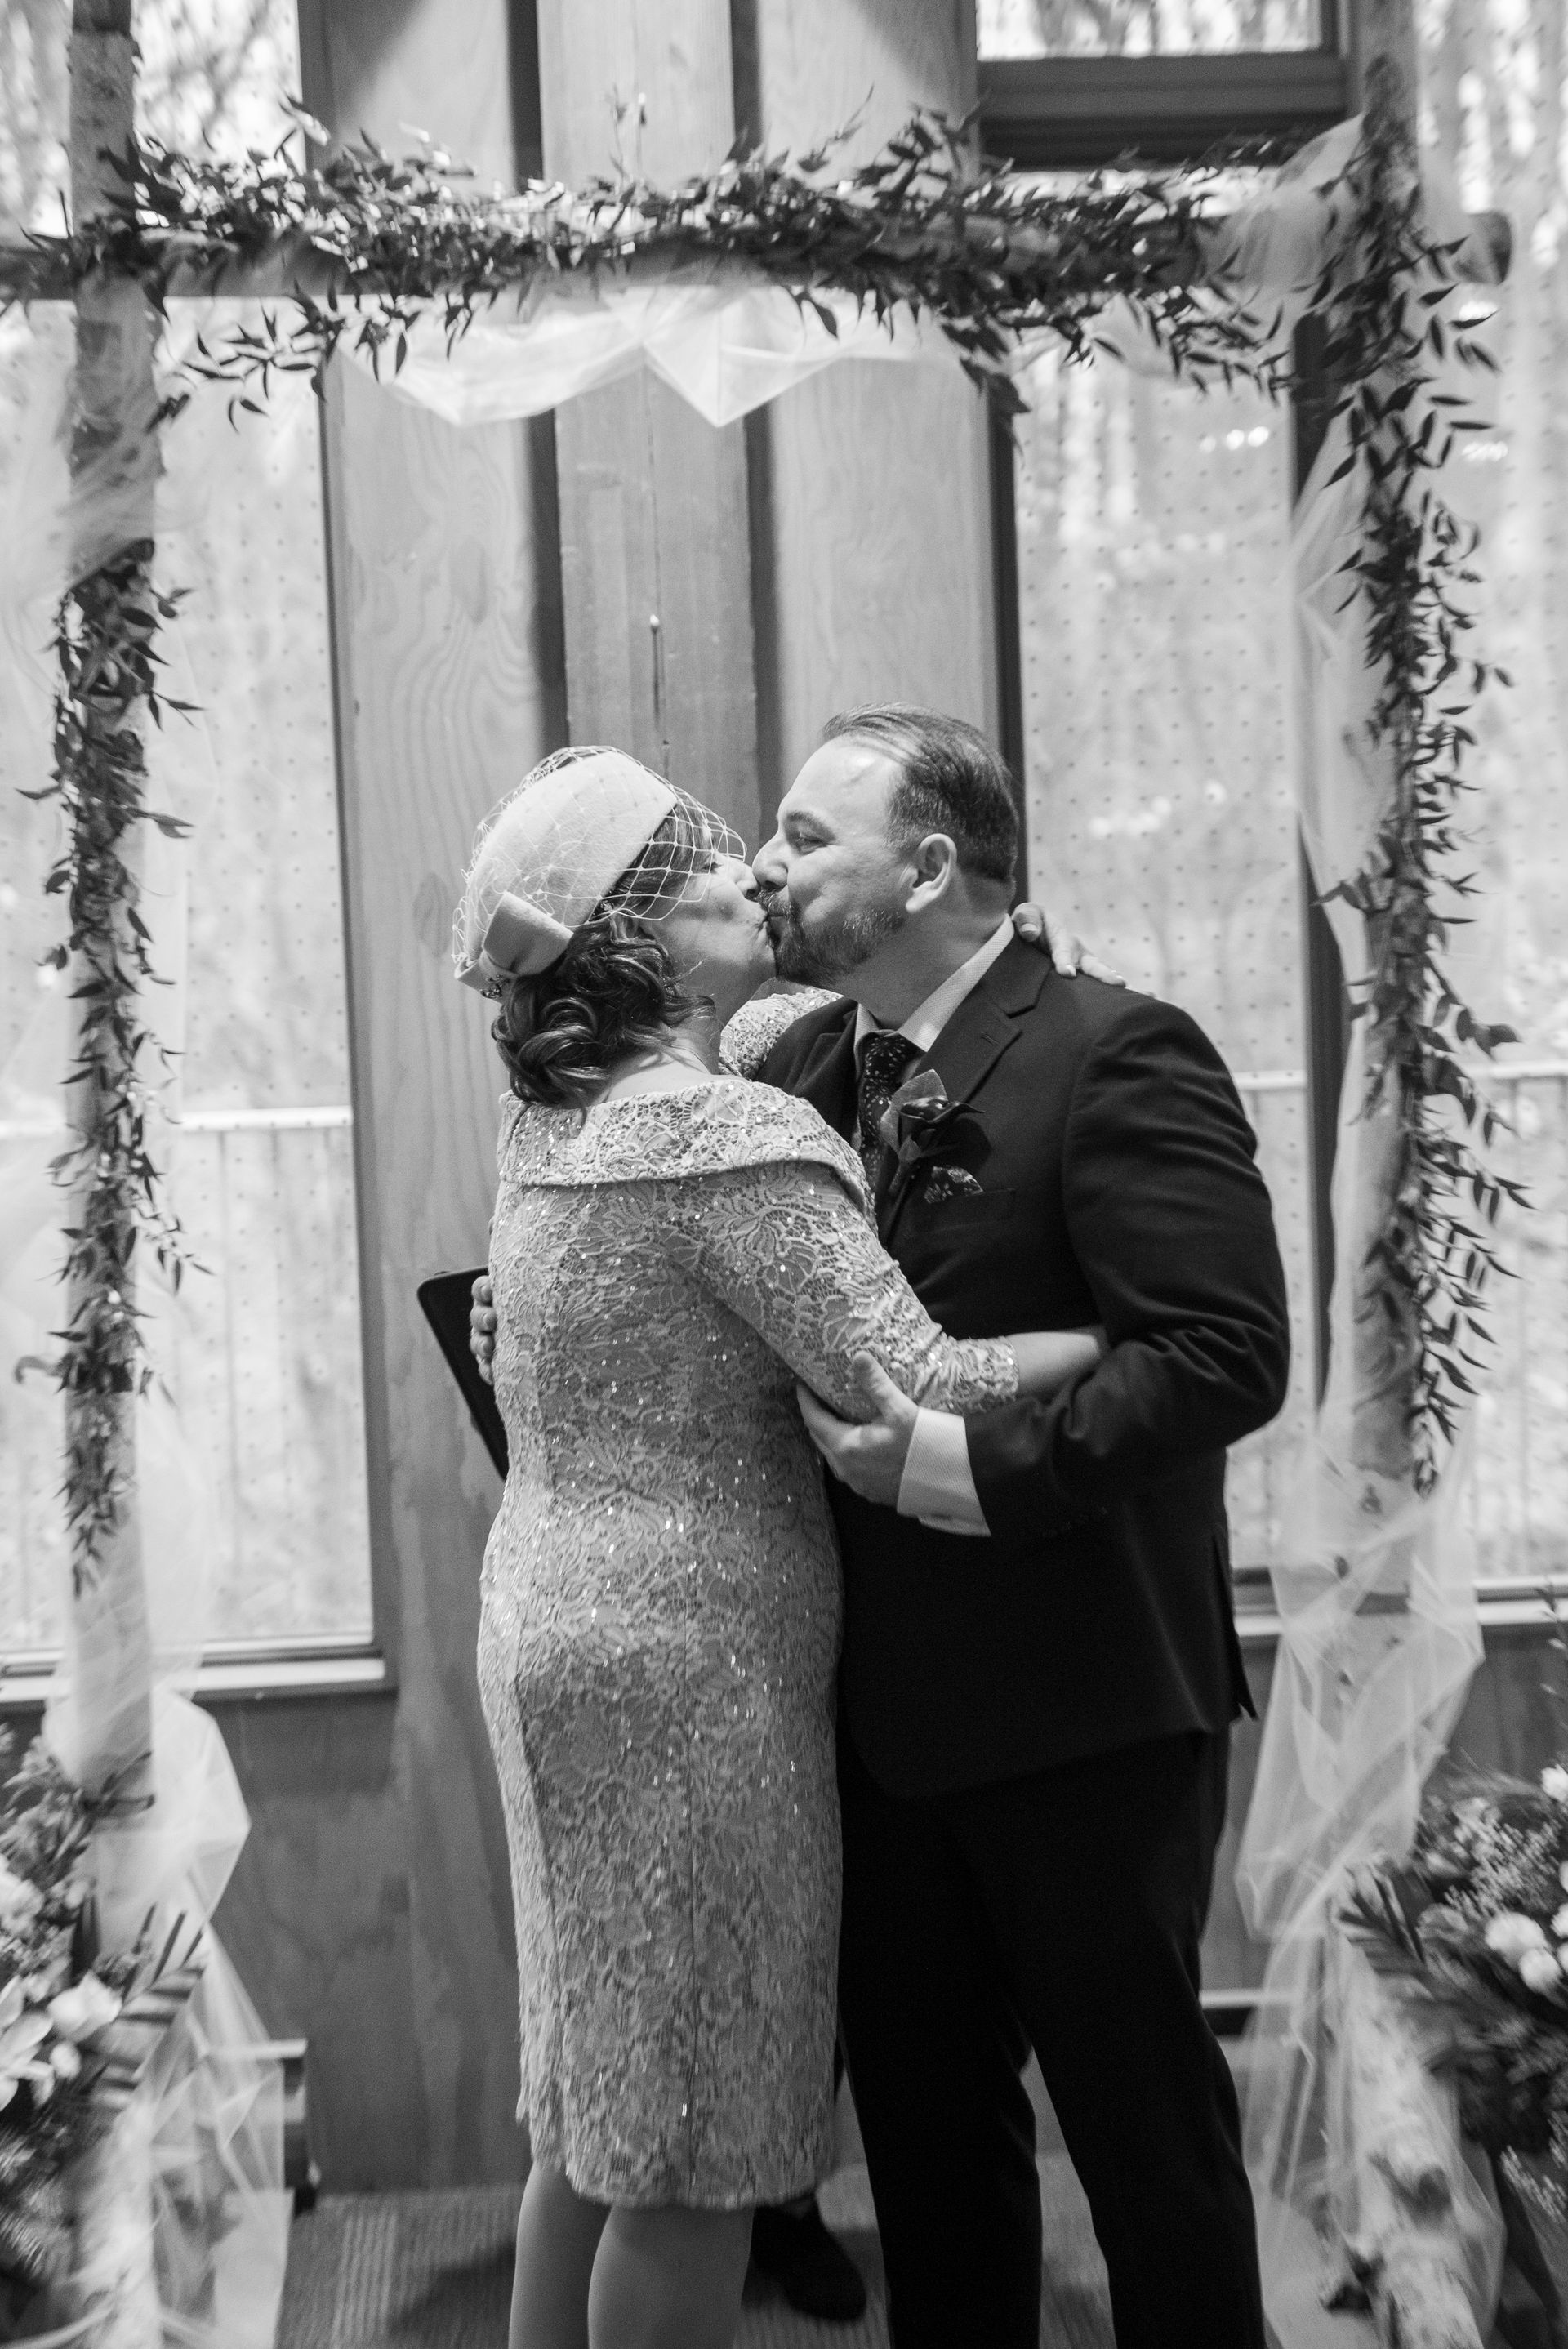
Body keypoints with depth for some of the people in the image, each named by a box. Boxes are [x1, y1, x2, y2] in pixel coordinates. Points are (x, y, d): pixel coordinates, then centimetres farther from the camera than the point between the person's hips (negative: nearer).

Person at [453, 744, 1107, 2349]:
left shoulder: (553, 1117, 7)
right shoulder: (727, 1139, -21)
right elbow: (919, 1388, -24)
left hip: (554, 1630, 9)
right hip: (686, 1669, -9)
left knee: (598, 2110, 22)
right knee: (692, 2146, 7)